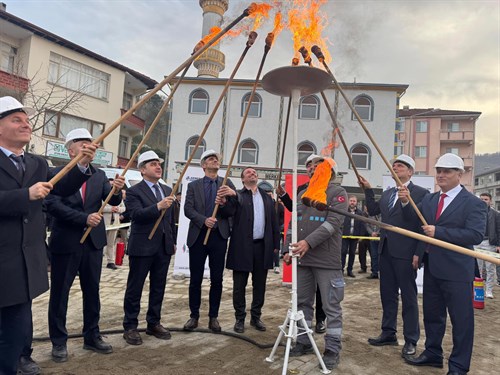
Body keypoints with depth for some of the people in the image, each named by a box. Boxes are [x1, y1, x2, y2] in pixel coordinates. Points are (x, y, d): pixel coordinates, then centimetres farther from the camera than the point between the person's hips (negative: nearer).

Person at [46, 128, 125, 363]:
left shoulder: (99, 175, 6)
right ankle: (58, 342, 24)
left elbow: (113, 202, -5)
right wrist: (84, 218, -23)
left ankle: (92, 336, 28)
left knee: (92, 291, 13)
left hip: (93, 242, 4)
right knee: (59, 293, 8)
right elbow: (53, 205, -17)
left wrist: (117, 190, -27)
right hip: (65, 243, -4)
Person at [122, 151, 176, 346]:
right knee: (134, 288, 6)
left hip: (164, 247, 6)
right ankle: (130, 327, 19)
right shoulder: (134, 191, -6)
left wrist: (173, 241, 15)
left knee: (158, 288, 13)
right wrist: (158, 206, -34)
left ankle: (154, 323, 27)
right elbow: (137, 215, -22)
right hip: (142, 247, -6)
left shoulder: (167, 190, 13)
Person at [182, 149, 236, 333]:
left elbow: (232, 211, 1)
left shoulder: (227, 184, 7)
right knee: (195, 279, 7)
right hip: (198, 236, 0)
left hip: (219, 236, 0)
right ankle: (194, 316, 22)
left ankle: (213, 317, 21)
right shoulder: (194, 185, 7)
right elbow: (188, 209, -4)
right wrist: (203, 220, -19)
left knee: (217, 280, 7)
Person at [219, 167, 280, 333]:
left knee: (259, 284, 11)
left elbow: (274, 221, 11)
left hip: (263, 246, 4)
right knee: (239, 285, 5)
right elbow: (234, 200, -22)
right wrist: (230, 195, -45)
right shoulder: (238, 195, 3)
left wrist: (275, 244, 4)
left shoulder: (266, 196, 13)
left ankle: (256, 317, 26)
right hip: (242, 246, -3)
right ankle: (240, 318, 20)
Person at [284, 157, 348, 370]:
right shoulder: (302, 194, 17)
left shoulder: (337, 193, -4)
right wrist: (290, 249, 9)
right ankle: (303, 343, 27)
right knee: (302, 303, 13)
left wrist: (309, 242, -26)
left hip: (327, 261, -6)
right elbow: (294, 224, 18)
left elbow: (333, 223, -17)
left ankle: (333, 350, 12)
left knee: (331, 307, 1)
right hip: (302, 258, 7)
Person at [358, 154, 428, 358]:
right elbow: (372, 211, 14)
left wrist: (418, 253, -16)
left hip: (405, 253, -7)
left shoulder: (420, 193, -6)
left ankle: (411, 340, 18)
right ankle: (388, 333, 28)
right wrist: (368, 190, 8)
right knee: (387, 295, 15)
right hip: (385, 251, 7)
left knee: (408, 297, 5)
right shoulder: (387, 193, 15)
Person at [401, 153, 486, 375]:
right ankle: (432, 354, 36)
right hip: (431, 267, 6)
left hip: (456, 271, -6)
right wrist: (406, 203, -15)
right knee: (432, 314, 19)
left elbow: (476, 235, -21)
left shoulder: (473, 203, -10)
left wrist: (438, 232, -23)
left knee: (461, 319, 7)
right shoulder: (429, 199, 9)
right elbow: (413, 220, 2)